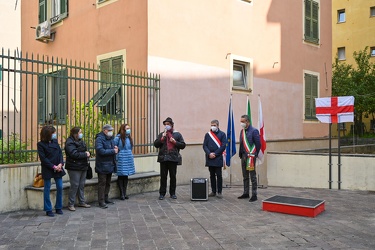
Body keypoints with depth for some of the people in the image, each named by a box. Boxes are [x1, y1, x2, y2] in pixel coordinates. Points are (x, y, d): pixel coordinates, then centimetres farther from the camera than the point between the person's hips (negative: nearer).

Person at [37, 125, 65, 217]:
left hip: (58, 168, 5)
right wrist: (53, 167, -15)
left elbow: (60, 153, 7)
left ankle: (58, 208, 19)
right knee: (47, 189, 3)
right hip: (47, 169, -5)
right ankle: (48, 210, 12)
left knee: (60, 188, 6)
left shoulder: (55, 142, 9)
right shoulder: (41, 144, -6)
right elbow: (43, 158, -11)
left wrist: (60, 164, -9)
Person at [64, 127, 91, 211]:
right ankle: (70, 204, 6)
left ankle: (81, 202, 24)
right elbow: (74, 154, -23)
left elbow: (85, 150, 21)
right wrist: (85, 154, -14)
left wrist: (87, 153, 0)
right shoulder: (70, 142, -13)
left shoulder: (81, 141, 14)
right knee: (74, 185, -5)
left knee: (82, 185, 14)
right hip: (74, 168, -8)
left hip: (83, 167, 8)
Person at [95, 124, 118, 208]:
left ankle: (106, 198, 28)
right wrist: (113, 151, -21)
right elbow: (101, 151, -26)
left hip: (110, 165, 9)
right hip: (102, 166, -8)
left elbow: (114, 149, 22)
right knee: (102, 183, -2)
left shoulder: (111, 138, 13)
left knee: (108, 183, 17)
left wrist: (116, 148, -3)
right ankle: (101, 201, 4)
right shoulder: (99, 139, -15)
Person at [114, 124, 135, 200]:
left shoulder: (129, 137, 10)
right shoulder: (118, 137, -10)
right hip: (121, 159, -6)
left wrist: (129, 154, 13)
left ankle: (124, 193, 18)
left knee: (126, 176, 10)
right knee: (121, 176, 1)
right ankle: (121, 194, 7)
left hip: (129, 159, 6)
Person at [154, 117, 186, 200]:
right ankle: (162, 193, 9)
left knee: (173, 176, 5)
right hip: (163, 158, 1)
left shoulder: (177, 134, 9)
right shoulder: (161, 134, 12)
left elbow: (183, 145, 4)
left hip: (173, 158, 0)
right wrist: (162, 138, -9)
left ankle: (172, 193, 16)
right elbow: (155, 144, 3)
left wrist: (175, 142, -9)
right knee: (163, 176, 2)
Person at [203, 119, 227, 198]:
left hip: (218, 158, -3)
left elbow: (223, 146, -5)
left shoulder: (222, 134, 2)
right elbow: (204, 145, 6)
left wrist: (215, 154, -11)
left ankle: (219, 192, 6)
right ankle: (213, 191, 17)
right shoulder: (207, 134, 10)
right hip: (209, 158, 3)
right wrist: (209, 153, -10)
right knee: (212, 175, 9)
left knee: (219, 175, -1)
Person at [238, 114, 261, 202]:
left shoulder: (254, 131, -9)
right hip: (243, 156, 8)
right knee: (245, 176, 14)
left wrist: (254, 155, -5)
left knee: (253, 176, -3)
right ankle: (246, 193, 23)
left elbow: (258, 144, -9)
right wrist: (241, 154, 12)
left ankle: (254, 195, 2)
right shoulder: (242, 131, 13)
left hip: (250, 156, -7)